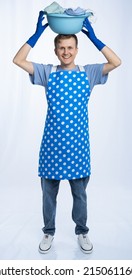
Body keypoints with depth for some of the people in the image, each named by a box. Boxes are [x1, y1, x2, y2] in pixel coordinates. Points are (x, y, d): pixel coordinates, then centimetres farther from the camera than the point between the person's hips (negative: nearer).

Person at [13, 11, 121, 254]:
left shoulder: (88, 72, 2)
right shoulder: (47, 72, 1)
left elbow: (116, 62, -7)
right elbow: (18, 60, -7)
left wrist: (93, 37, -8)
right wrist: (38, 33, -8)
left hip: (77, 143, 0)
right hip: (52, 142, 0)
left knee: (79, 193, 14)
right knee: (48, 191, 13)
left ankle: (82, 232, 34)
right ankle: (49, 232, 33)